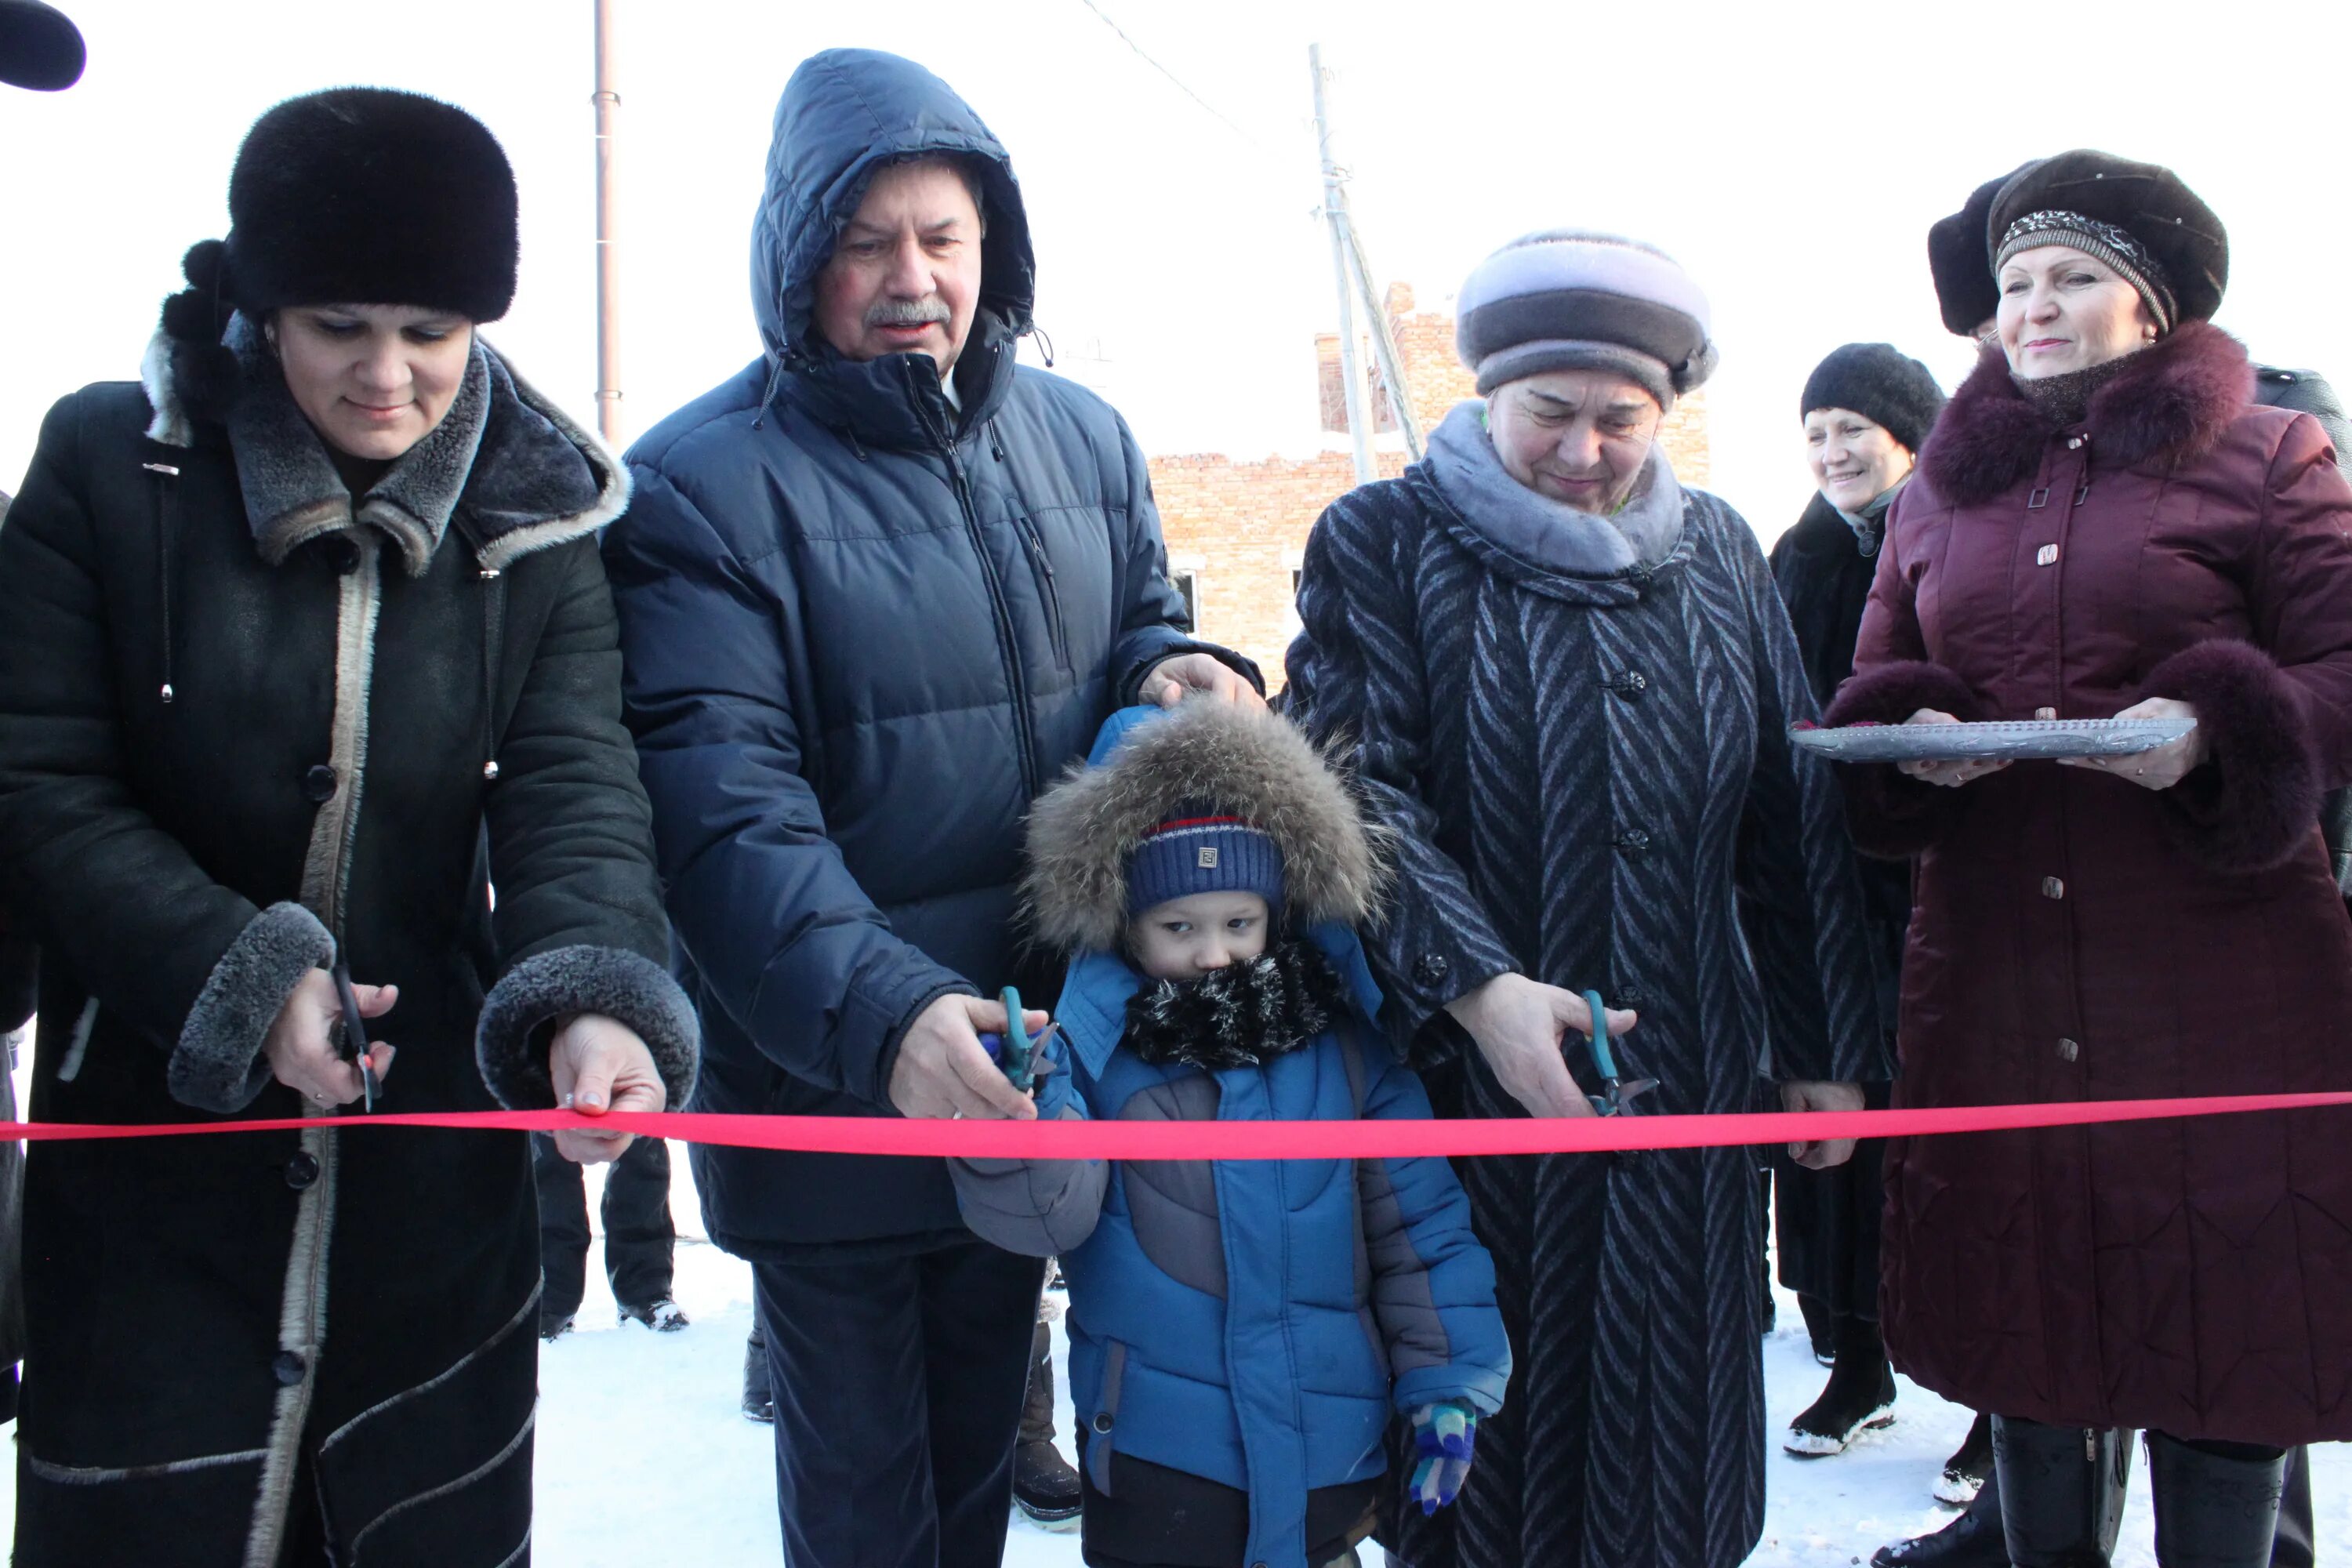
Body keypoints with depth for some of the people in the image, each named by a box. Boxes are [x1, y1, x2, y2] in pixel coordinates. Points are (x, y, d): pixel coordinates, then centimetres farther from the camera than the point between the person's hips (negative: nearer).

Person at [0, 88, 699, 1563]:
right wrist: (233, 978, -18)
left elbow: (576, 791, -12)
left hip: (433, 1151, 2)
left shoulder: (537, 518, -2)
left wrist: (593, 1001, -31)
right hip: (150, 1137, -1)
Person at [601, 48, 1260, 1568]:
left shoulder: (1081, 437, 2)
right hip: (825, 1086, -4)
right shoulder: (701, 484, -15)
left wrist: (1172, 668, -8)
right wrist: (878, 1012, -38)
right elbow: (724, 810, -24)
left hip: (1029, 1067, 5)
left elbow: (1137, 625, 17)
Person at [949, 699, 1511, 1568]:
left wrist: (1447, 1378, 1)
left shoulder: (1347, 1042, -3)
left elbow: (1416, 1218, 1)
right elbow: (1048, 1213, -16)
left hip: (1334, 1449, 2)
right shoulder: (1093, 1046, -9)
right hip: (1157, 1460, -2)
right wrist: (1015, 1110, -35)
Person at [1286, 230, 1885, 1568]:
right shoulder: (1383, 544, -2)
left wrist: (1826, 1046, 11)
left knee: (1669, 1420, 13)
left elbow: (1792, 815, 12)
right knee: (1488, 1423, 7)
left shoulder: (1720, 556, 11)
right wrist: (1477, 985, -26)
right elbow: (1361, 793, -13)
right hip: (1469, 1084, -4)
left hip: (1689, 1091, 4)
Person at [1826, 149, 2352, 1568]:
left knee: (2218, 1328, 1)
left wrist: (2218, 726, -18)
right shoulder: (1940, 492, 16)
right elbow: (1868, 696, 17)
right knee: (2025, 1312, 10)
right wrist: (1912, 736, -5)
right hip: (1997, 967, 4)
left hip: (2219, 967, -3)